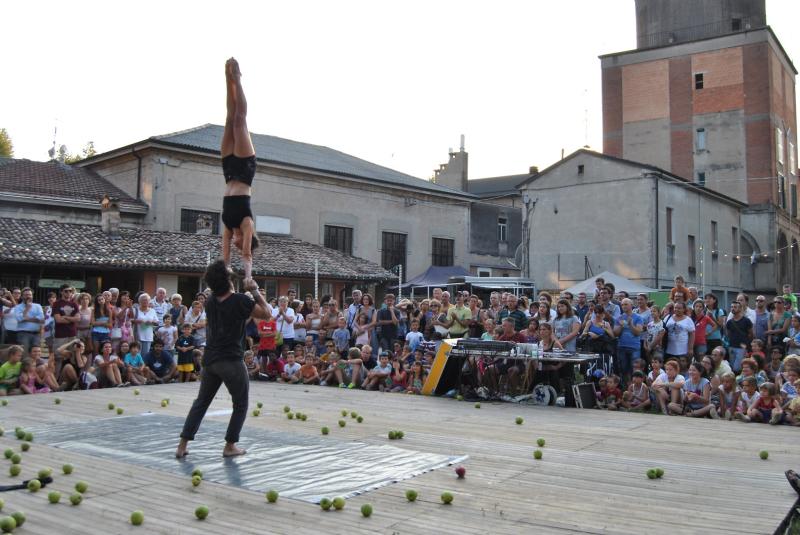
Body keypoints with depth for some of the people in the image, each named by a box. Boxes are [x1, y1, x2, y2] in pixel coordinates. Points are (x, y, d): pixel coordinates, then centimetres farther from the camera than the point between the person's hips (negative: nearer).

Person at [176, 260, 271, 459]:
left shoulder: (210, 302, 5)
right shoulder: (240, 300, -14)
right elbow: (266, 313, -2)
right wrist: (255, 290, 2)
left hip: (210, 359, 6)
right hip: (231, 361, -6)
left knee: (201, 402, 16)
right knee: (240, 405, 11)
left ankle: (183, 444, 13)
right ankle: (230, 446, 13)